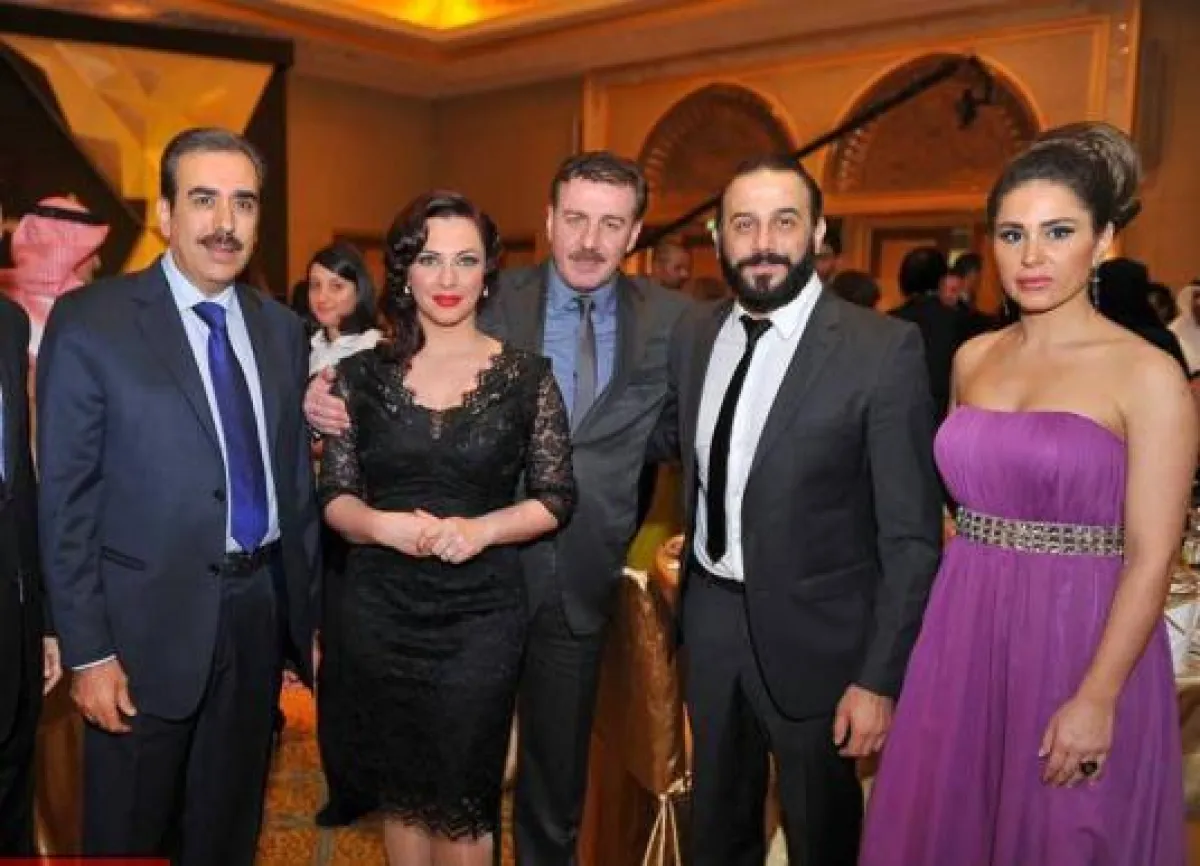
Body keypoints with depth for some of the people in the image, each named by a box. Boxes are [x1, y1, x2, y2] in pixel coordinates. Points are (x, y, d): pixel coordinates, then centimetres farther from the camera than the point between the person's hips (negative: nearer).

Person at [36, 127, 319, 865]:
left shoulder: (282, 328, 4)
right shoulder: (90, 322, -10)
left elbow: (296, 478, 8)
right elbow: (65, 500, -10)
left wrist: (310, 609, 10)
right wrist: (89, 651, -11)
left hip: (262, 609, 4)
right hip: (151, 622, -3)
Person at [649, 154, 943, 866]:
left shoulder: (884, 349, -17)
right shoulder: (694, 334, 0)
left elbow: (912, 535, -15)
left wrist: (880, 678, -15)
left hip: (813, 635, -4)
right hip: (710, 618, 5)